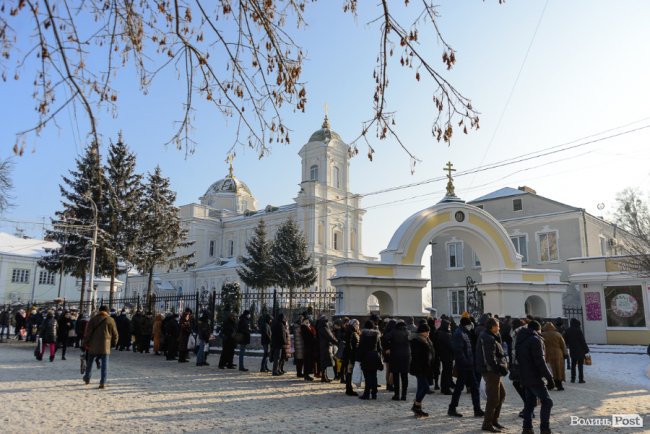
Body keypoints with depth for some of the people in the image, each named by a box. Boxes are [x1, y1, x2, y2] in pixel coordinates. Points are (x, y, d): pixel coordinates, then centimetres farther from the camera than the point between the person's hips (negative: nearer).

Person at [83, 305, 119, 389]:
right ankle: (103, 382, -3)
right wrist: (113, 343, 19)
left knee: (90, 362, 21)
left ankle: (87, 378, 33)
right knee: (104, 364, 1)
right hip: (105, 346, -1)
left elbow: (88, 332, -2)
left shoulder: (93, 319, 2)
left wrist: (86, 343, 6)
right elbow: (115, 334, 5)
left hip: (93, 345, 1)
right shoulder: (111, 320, 1)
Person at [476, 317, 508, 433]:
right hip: (491, 371, -11)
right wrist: (499, 368, -20)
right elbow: (490, 358, -24)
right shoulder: (488, 339, -19)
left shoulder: (491, 337, 15)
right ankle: (487, 424, 4)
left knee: (501, 394, 20)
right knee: (493, 397, -4)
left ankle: (494, 420, 29)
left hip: (494, 371, 11)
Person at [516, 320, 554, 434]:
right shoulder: (535, 340, -13)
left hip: (524, 377, 9)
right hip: (535, 378, -9)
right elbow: (540, 361, -18)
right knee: (547, 402, -3)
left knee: (530, 402, 14)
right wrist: (549, 377, -14)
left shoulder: (520, 340, 14)